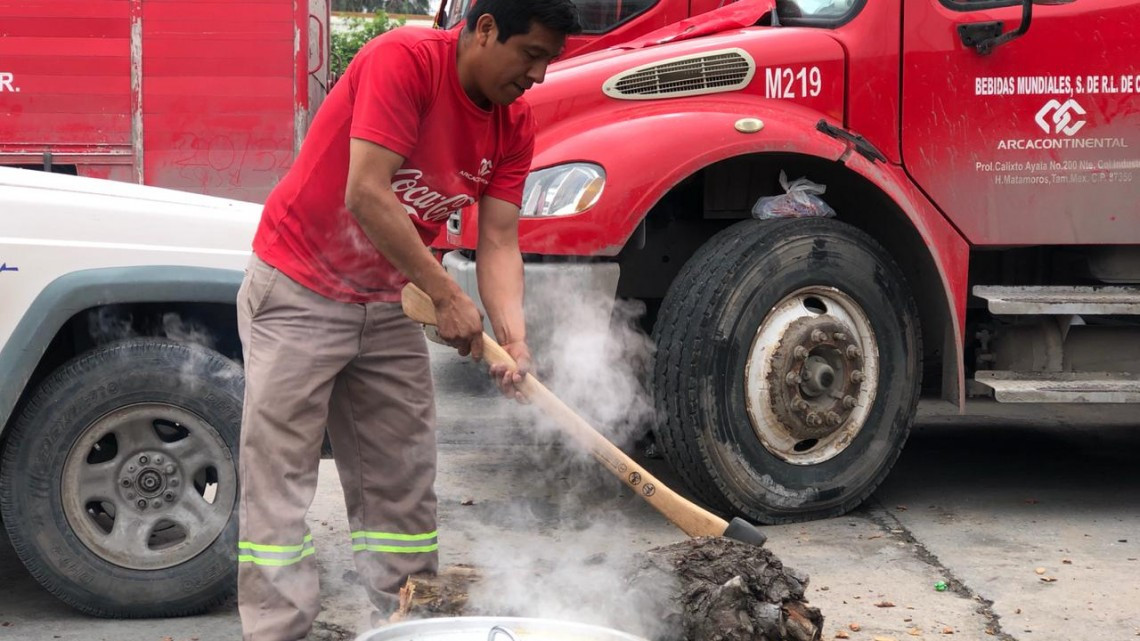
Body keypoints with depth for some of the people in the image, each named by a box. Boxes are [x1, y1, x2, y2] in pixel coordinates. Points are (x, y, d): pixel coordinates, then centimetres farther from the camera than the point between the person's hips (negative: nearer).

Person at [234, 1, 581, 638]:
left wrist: (514, 339, -19)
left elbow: (499, 241, -3)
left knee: (403, 482, 9)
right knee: (280, 474, -5)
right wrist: (447, 296, -25)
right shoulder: (403, 60, -22)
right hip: (299, 294, -7)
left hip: (390, 308, 7)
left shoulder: (516, 123, -1)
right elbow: (367, 194, -28)